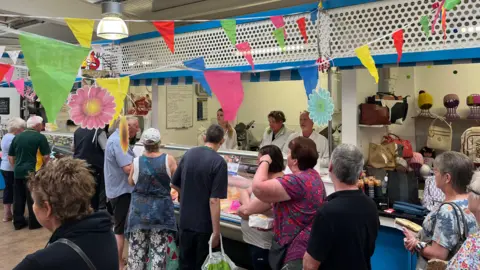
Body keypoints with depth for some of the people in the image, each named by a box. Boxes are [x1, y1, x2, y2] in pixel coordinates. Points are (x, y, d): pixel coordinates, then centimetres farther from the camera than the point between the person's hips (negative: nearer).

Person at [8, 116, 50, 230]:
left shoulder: (17, 137, 9)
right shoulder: (40, 137, -9)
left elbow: (10, 156, 12)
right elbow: (46, 157, -10)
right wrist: (44, 166, 7)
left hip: (18, 172, 6)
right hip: (32, 172, -6)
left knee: (18, 198, 12)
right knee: (33, 198, 4)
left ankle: (18, 222, 21)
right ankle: (34, 222, 12)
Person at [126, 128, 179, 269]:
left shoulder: (136, 161, -7)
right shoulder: (168, 160, -10)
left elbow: (131, 182, 8)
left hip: (139, 210, 1)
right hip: (161, 210, -1)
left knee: (137, 249, 12)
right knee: (159, 250, 6)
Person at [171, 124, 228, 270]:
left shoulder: (188, 154, 0)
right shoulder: (219, 162, -18)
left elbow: (174, 184, 10)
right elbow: (214, 200, -22)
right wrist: (216, 231, -17)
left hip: (185, 220, 5)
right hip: (205, 224, -5)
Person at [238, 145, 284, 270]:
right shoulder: (266, 179, 6)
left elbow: (246, 210, -26)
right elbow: (244, 192, 7)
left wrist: (242, 209, -5)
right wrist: (246, 202, -13)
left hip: (263, 245, -9)